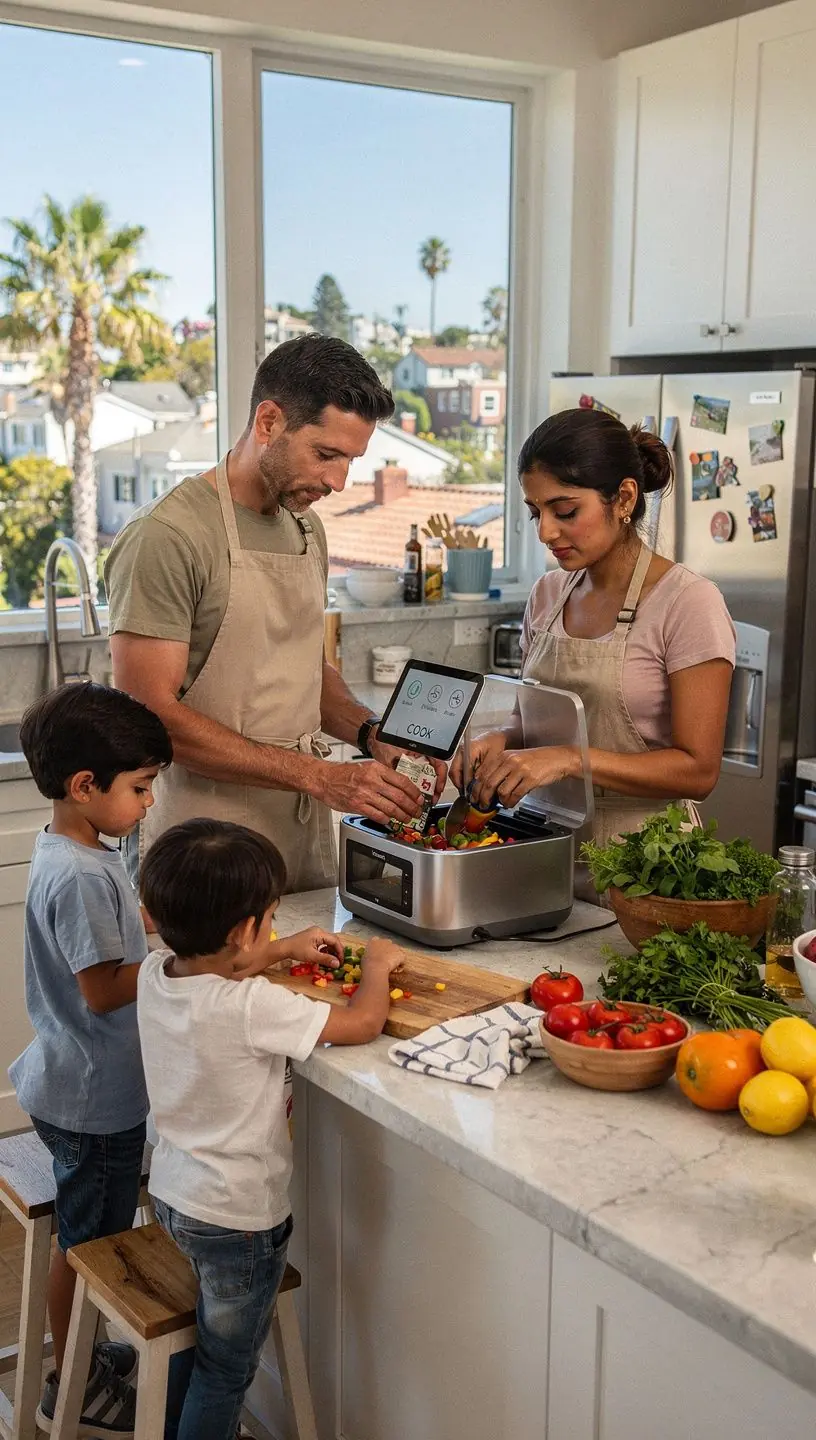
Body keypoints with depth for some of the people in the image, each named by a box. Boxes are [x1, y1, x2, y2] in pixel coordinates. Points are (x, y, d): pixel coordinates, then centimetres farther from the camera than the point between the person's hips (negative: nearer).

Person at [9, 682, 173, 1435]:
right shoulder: (81, 876, -28)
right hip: (94, 1098, -9)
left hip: (82, 1084, 9)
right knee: (87, 1241, 10)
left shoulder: (73, 852, 2)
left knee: (90, 1234, 24)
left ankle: (82, 1351, 42)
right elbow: (103, 989, -27)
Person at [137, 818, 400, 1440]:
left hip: (172, 1194, 8)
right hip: (238, 1215, -8)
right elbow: (364, 1022, -21)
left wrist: (285, 950, 16)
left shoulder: (155, 973, -10)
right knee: (226, 1367, 14)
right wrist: (377, 965, -2)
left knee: (190, 1337, 28)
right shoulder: (251, 1007, -31)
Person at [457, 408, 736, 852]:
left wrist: (569, 759, -21)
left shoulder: (689, 603, -9)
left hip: (642, 849, -4)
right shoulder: (548, 594, 8)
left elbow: (697, 770, -12)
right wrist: (503, 741, -3)